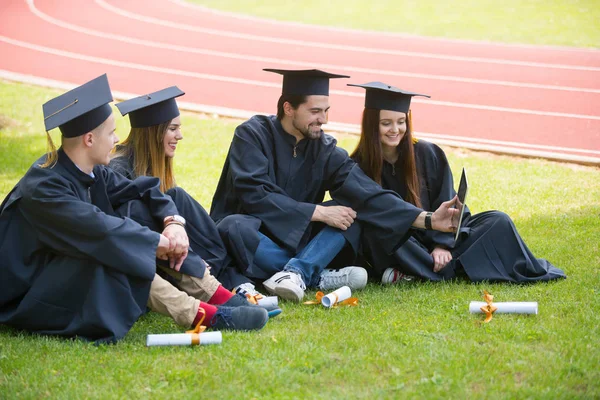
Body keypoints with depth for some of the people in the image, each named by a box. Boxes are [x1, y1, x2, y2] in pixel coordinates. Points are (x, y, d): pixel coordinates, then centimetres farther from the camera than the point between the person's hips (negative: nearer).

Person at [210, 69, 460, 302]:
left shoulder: (325, 150, -2)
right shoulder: (252, 136, -13)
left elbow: (367, 194, -11)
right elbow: (254, 195, -25)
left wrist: (428, 219, -23)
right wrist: (318, 212, -25)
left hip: (296, 241, 4)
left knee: (352, 215, -14)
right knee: (235, 227, -37)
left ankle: (296, 272, -36)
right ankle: (320, 279, -29)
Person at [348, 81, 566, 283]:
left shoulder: (427, 154, -2)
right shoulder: (358, 167, -7)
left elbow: (447, 205, 0)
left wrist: (442, 244, -16)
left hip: (433, 238, 3)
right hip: (393, 250, -3)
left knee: (497, 221, -14)